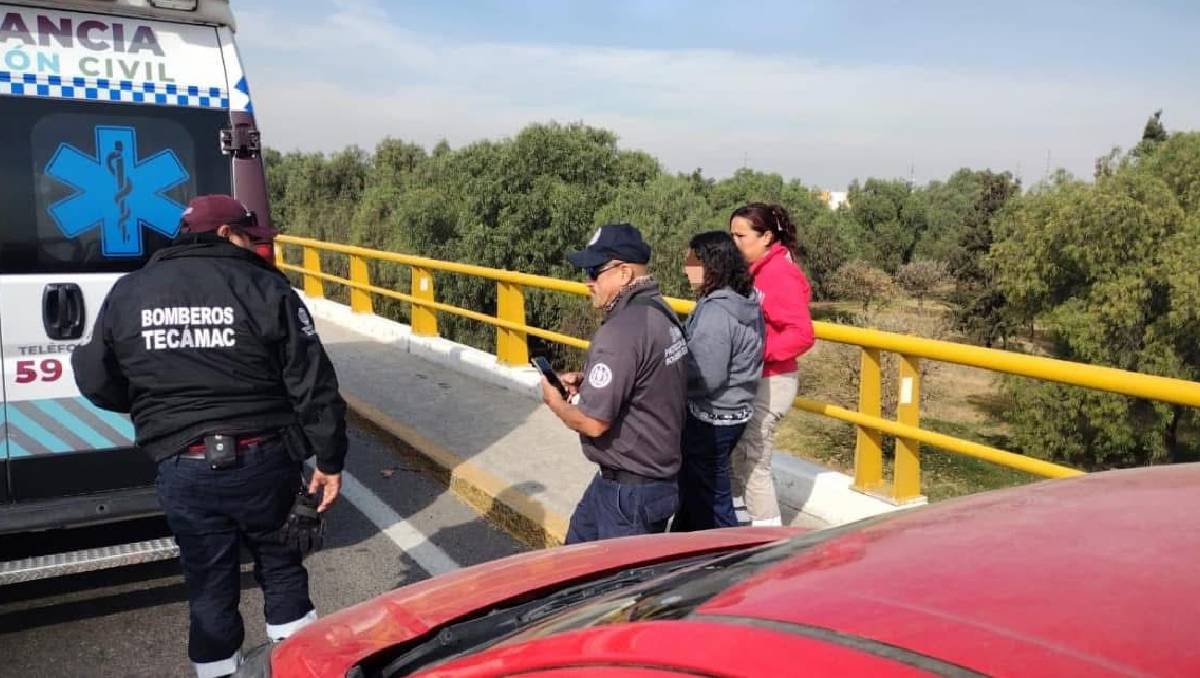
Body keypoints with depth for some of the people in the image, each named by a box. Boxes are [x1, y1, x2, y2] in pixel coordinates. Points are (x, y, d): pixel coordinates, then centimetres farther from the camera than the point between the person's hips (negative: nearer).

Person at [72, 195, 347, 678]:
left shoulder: (126, 294, 4)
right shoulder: (265, 288, -6)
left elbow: (97, 382, 11)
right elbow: (313, 386, -8)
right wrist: (329, 460, 1)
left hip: (181, 469, 2)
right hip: (262, 460, -1)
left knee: (209, 585, 16)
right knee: (280, 564, 19)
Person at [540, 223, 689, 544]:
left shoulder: (622, 331, -27)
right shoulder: (661, 313, 2)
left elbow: (593, 423, -25)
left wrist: (555, 401, -5)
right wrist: (587, 381, 5)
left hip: (629, 490, -9)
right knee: (579, 547, 24)